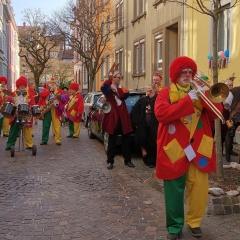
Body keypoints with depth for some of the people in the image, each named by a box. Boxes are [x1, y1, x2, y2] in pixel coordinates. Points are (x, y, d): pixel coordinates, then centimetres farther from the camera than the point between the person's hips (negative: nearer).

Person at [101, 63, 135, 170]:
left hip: (123, 117, 4)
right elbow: (104, 87, -26)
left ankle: (127, 160, 18)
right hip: (112, 117, -4)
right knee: (112, 141, 5)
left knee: (126, 140, 8)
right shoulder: (108, 89, -1)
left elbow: (125, 95, -9)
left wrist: (116, 88, -16)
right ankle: (110, 162, 15)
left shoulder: (121, 89, 13)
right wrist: (110, 78, -31)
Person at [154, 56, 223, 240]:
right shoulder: (166, 93, 0)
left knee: (200, 188, 5)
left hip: (198, 148, 3)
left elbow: (216, 113, 3)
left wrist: (206, 95, -13)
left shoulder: (199, 92, 12)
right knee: (174, 190, 6)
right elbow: (161, 114, -20)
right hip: (175, 149, -3)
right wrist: (188, 100, -20)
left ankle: (194, 222, 25)